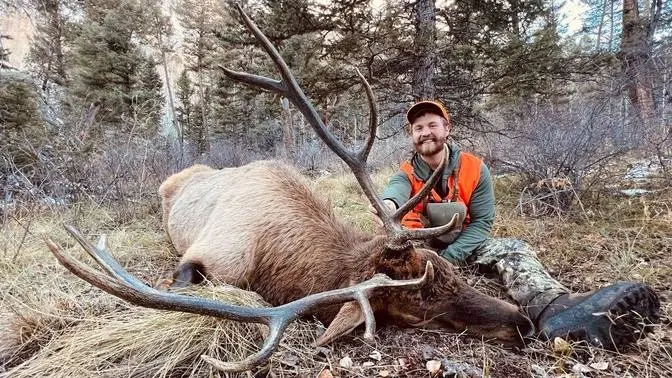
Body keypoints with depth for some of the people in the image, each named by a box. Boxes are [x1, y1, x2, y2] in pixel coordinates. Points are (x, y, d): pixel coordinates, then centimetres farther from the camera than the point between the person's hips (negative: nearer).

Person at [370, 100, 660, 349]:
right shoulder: (406, 173, -8)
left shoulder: (474, 169, -6)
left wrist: (449, 256, -26)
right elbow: (395, 190, -34)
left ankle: (555, 310, -59)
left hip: (462, 247, 1)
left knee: (512, 249, -27)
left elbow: (483, 221, -10)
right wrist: (388, 203, -62)